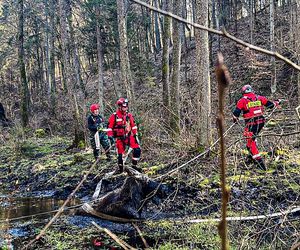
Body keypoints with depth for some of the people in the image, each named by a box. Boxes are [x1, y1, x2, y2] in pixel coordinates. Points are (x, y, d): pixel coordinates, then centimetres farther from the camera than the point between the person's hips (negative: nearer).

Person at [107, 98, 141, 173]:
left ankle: (134, 165, 6)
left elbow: (133, 126, 12)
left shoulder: (129, 115, 6)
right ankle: (120, 168, 21)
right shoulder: (114, 116, -7)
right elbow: (109, 127, -6)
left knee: (137, 149, -9)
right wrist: (111, 137, -10)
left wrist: (135, 135, 8)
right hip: (119, 138, -4)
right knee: (120, 154, 1)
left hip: (129, 136, 4)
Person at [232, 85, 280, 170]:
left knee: (251, 142, 0)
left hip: (251, 123, -5)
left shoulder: (242, 100, -2)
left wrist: (235, 119, 16)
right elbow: (270, 104, 10)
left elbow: (236, 112, -4)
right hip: (261, 121, 5)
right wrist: (277, 103, 31)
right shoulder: (259, 98, 6)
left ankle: (259, 160, -7)